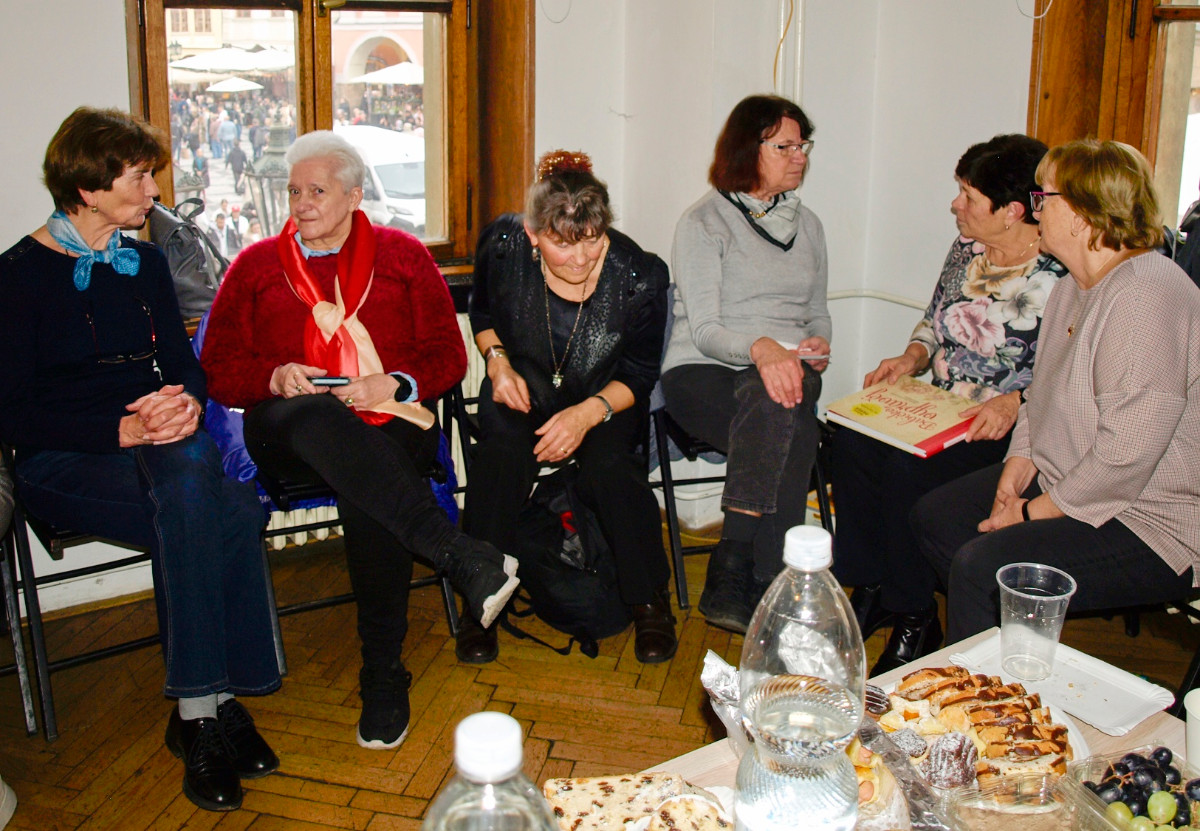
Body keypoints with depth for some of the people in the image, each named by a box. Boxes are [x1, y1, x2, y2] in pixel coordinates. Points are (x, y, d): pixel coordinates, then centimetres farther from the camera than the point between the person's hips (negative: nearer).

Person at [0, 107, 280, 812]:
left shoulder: (145, 262, 15)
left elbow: (184, 363, 17)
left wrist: (184, 404, -8)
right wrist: (125, 430, -20)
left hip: (160, 443, 5)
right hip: (64, 463, -4)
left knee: (188, 478, -33)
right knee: (223, 514, -33)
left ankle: (199, 711, -26)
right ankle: (213, 705, -23)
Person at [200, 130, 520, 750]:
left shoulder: (402, 256, 17)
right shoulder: (256, 266, 19)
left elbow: (447, 355, 11)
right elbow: (218, 368, 13)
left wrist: (395, 384, -9)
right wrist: (276, 377, -8)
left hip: (390, 425, 0)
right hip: (289, 436, 1)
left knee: (367, 493, -37)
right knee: (313, 417, -39)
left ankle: (383, 674, -26)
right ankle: (462, 558, -45)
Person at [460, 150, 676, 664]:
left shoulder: (639, 276, -20)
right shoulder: (503, 246, -16)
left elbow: (638, 376, -9)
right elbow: (482, 312, 8)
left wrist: (590, 412, -27)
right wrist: (497, 361, -10)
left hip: (605, 397, -1)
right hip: (523, 387, 1)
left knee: (610, 465, -30)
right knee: (501, 453, -30)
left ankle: (649, 602, -7)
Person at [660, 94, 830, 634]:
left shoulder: (807, 226, 20)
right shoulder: (704, 222, 1)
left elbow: (817, 312, 28)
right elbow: (703, 329, -8)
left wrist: (816, 344, 3)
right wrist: (760, 348, -29)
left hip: (783, 368, 4)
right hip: (705, 372, -4)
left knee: (777, 410, -36)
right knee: (789, 431, -36)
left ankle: (733, 570, -39)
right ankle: (767, 586, -36)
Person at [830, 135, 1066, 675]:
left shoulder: (1060, 277, -12)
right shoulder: (966, 248, 10)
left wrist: (1015, 402, -26)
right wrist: (913, 357, 3)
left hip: (1005, 427, -7)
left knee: (910, 471, -30)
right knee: (851, 445, -20)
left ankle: (914, 616, -10)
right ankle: (870, 589, -5)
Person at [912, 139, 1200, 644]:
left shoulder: (1145, 297, -25)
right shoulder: (1074, 288, 9)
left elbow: (1126, 456, -29)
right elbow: (1042, 397, 17)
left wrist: (1035, 512, -19)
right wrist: (1017, 468, 0)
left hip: (1152, 526, -11)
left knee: (981, 565, -26)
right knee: (933, 516, 9)